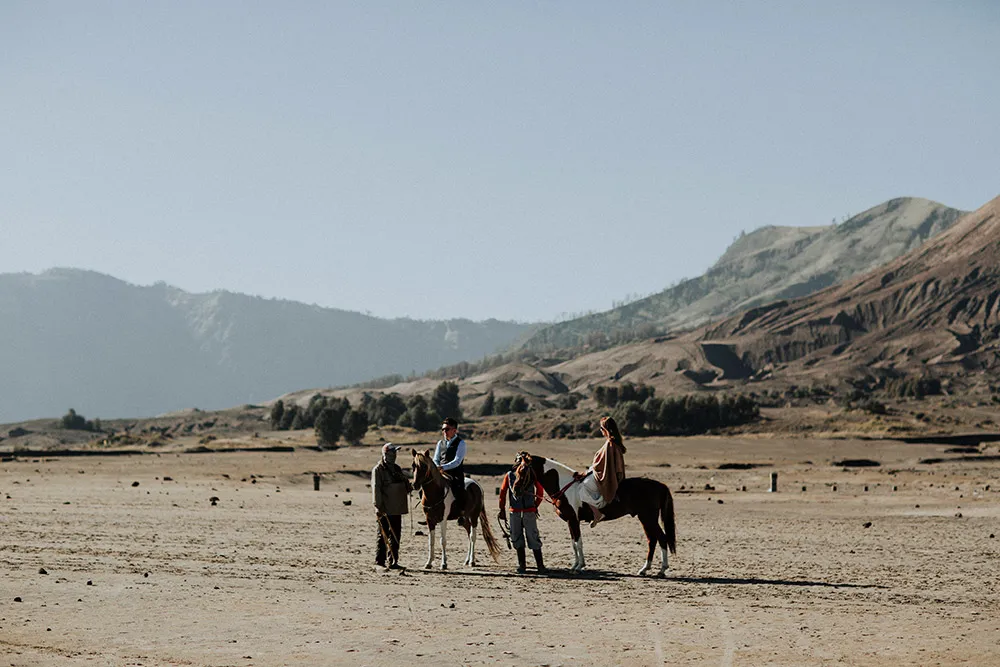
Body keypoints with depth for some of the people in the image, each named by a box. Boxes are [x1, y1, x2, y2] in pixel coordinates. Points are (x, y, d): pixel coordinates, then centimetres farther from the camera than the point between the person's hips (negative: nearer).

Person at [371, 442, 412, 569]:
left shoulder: (397, 469, 16)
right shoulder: (378, 469, -7)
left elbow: (405, 483, 23)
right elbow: (376, 488, -14)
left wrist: (410, 487, -2)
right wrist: (378, 506, -22)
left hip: (397, 509, 7)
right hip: (384, 509, -7)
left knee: (395, 535, 10)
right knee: (383, 535, -3)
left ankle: (393, 562, 16)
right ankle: (379, 561, 3)